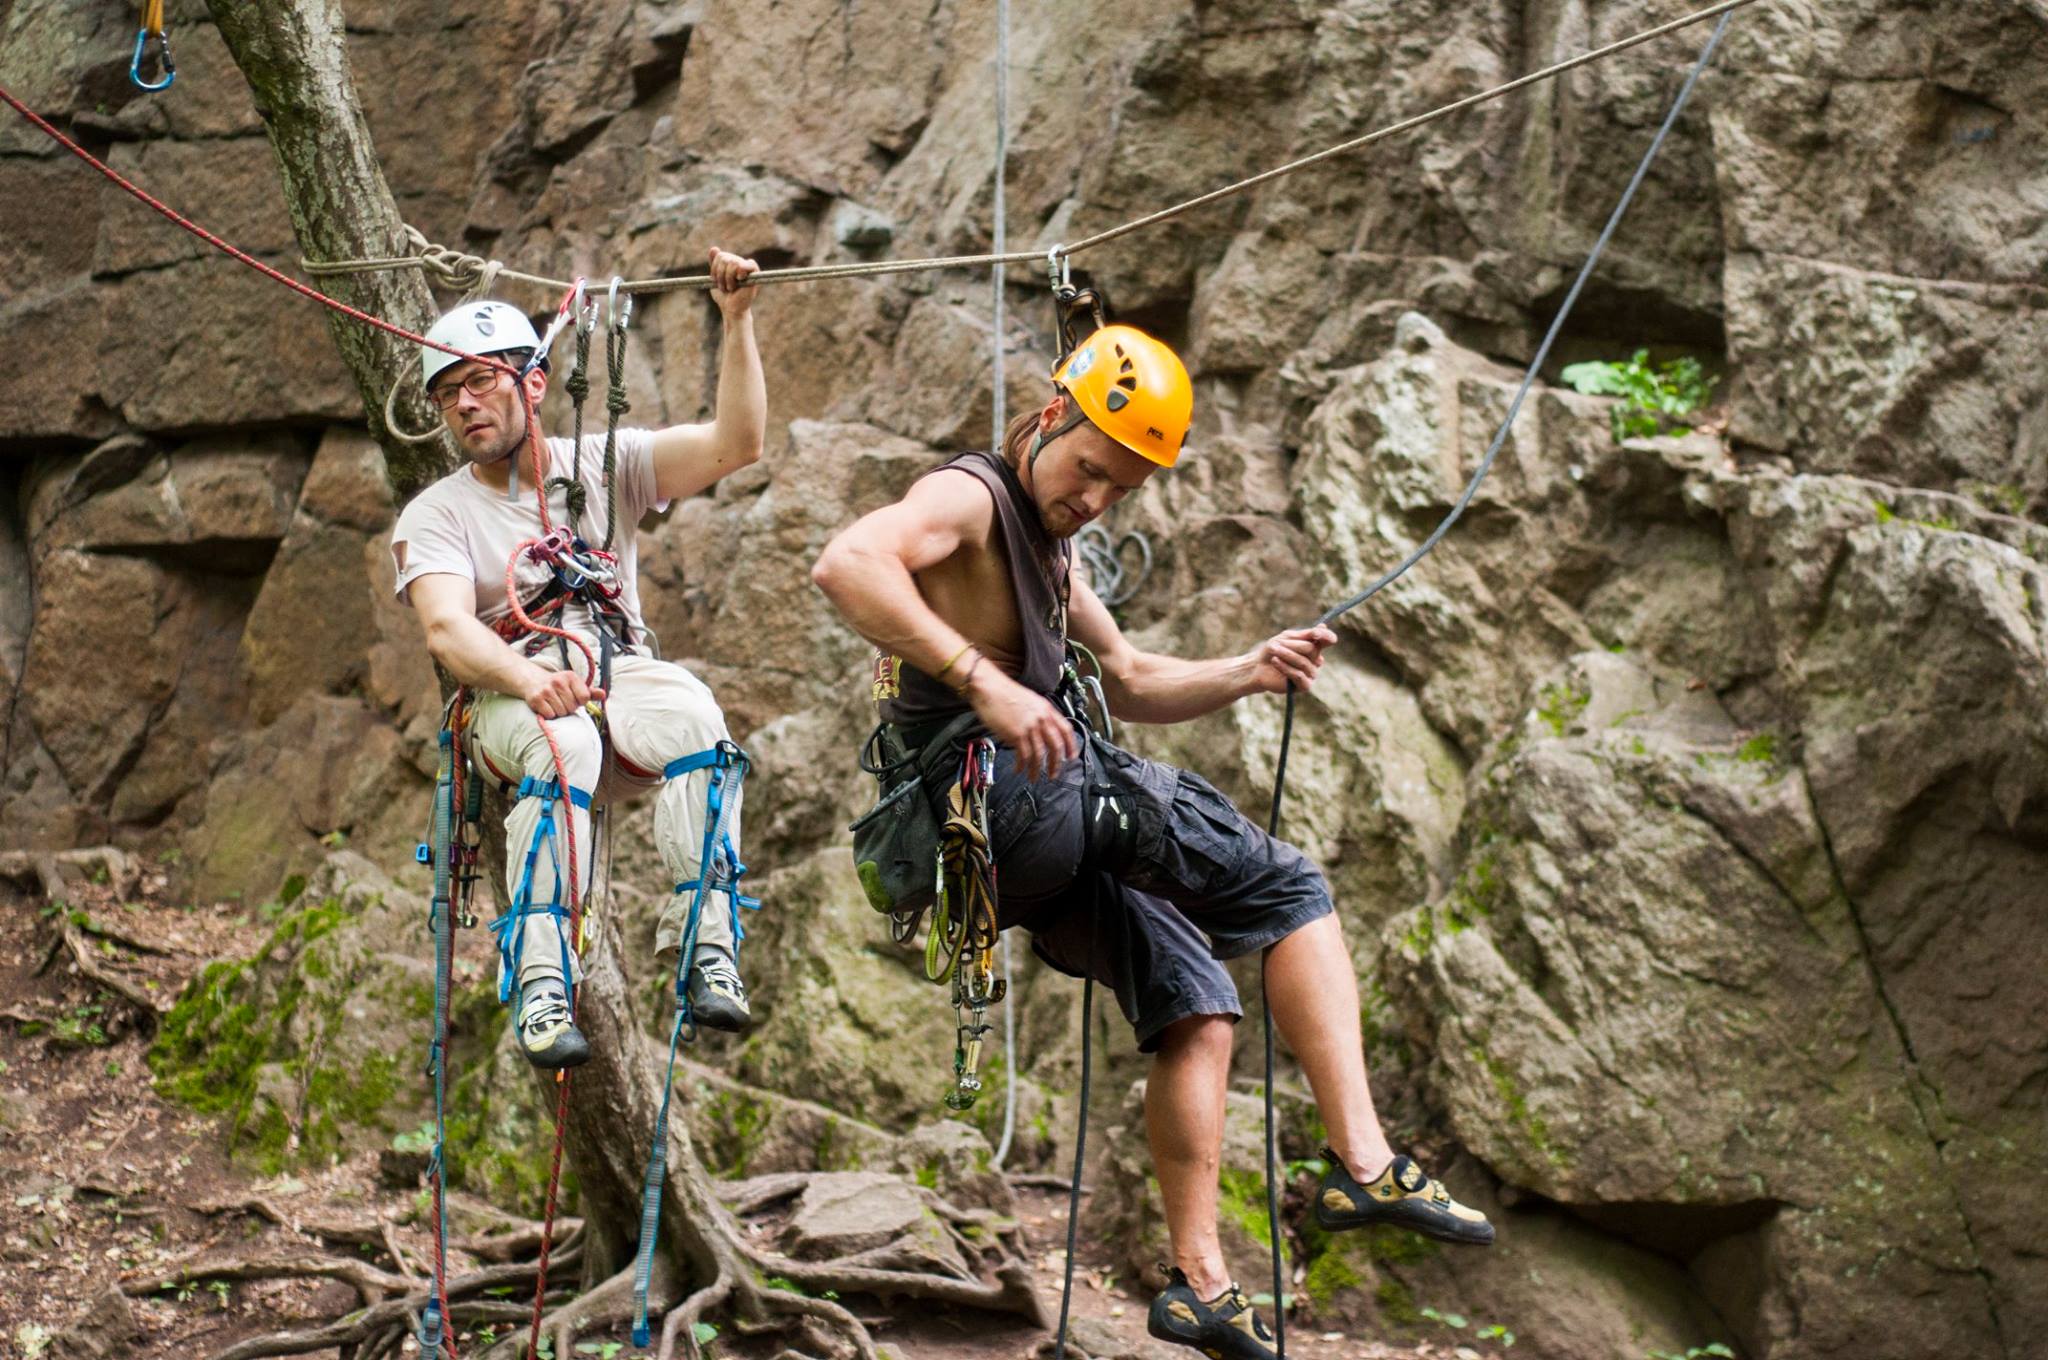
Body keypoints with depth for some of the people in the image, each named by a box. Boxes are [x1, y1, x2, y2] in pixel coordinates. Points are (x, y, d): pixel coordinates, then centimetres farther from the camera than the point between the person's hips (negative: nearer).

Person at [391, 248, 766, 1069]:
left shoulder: (602, 467, 14)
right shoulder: (435, 516, 7)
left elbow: (734, 446, 2)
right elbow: (446, 630, -11)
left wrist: (736, 321, -8)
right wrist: (532, 680, -32)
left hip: (623, 678, 2)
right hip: (510, 700, -2)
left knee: (690, 714, -34)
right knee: (563, 743, -38)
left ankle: (708, 952, -37)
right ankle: (541, 989, -43)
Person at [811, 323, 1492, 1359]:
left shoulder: (1049, 547, 25)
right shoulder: (969, 497, -6)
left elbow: (1129, 685, 31)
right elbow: (845, 563, -27)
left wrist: (1247, 674, 13)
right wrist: (982, 681, -34)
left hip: (1021, 857, 10)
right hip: (1014, 794, -10)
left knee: (1196, 1010, 10)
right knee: (1289, 889, -8)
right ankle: (1364, 1165, -15)